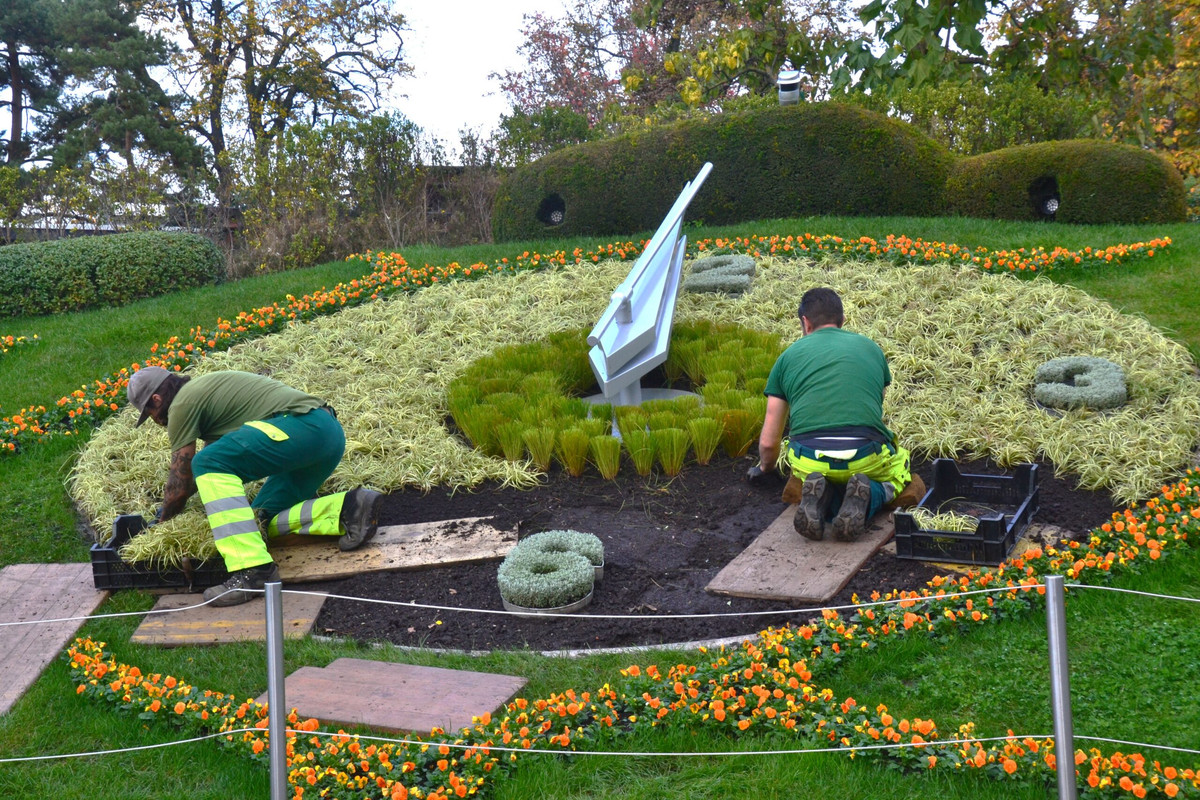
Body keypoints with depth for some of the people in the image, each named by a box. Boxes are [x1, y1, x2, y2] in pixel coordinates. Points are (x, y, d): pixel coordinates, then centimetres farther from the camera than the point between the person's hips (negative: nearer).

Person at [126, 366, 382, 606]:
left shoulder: (183, 403, 1)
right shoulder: (203, 389, 29)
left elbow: (180, 481, 5)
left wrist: (162, 520, 22)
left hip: (301, 424, -10)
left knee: (210, 465, -17)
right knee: (261, 517, 12)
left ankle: (253, 569, -25)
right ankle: (347, 510, -3)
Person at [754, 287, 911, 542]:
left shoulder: (789, 355, 18)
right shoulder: (870, 347, 22)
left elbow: (768, 443, 19)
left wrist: (766, 468, 43)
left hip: (808, 461, 1)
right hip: (866, 458, 0)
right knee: (898, 468, 33)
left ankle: (822, 498, -1)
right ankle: (866, 498, -1)